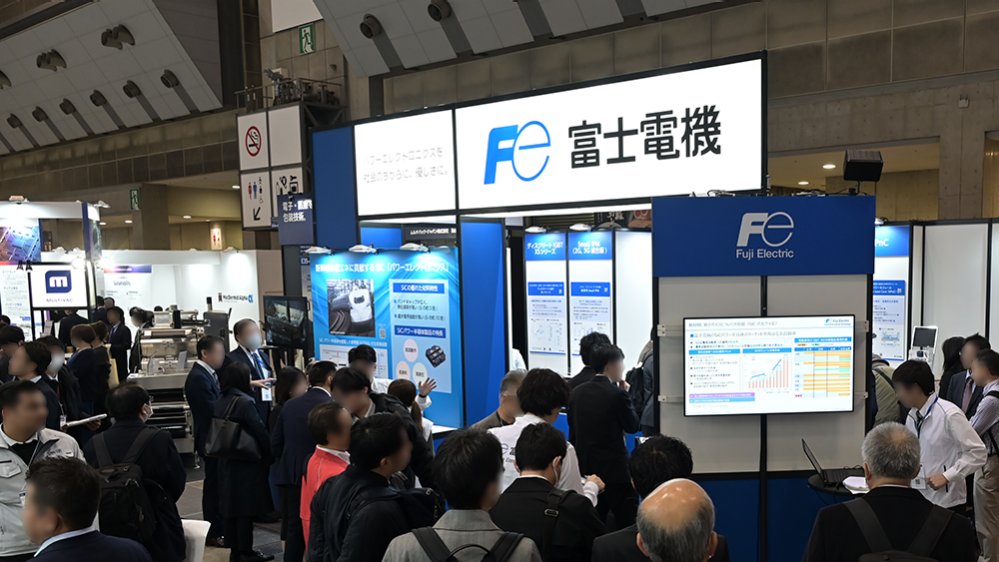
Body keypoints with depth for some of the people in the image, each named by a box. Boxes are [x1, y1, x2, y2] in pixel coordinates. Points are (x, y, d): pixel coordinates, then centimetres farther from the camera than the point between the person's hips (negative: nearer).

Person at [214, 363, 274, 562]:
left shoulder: (220, 403, 5)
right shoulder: (245, 402, -18)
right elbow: (260, 432, -17)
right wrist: (269, 456, -4)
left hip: (226, 463, 8)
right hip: (247, 463, -8)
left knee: (232, 506, 14)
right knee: (246, 508, 2)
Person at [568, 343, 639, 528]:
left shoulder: (577, 392, 3)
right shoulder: (617, 394, -15)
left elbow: (573, 427, 9)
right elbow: (633, 426, -3)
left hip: (585, 468, 6)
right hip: (615, 470, -6)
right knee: (629, 525, 3)